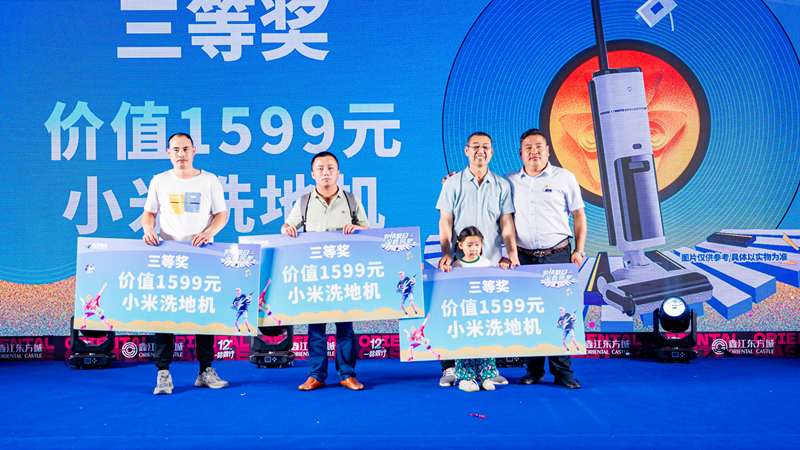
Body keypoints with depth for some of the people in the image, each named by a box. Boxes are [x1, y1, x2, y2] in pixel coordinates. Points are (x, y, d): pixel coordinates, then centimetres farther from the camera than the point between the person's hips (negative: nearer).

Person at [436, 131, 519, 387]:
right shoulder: (452, 184, 5)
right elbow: (445, 221, 1)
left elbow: (506, 222, 4)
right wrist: (445, 253, -11)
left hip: (492, 261, 2)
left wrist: (512, 253, -8)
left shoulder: (501, 186, 9)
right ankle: (450, 367, 7)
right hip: (460, 260, -1)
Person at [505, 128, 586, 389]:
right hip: (524, 258, 2)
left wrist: (579, 250, 1)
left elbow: (579, 215, 9)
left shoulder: (564, 178, 6)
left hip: (558, 255, -1)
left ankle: (562, 371, 7)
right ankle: (534, 370, 15)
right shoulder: (509, 181, 10)